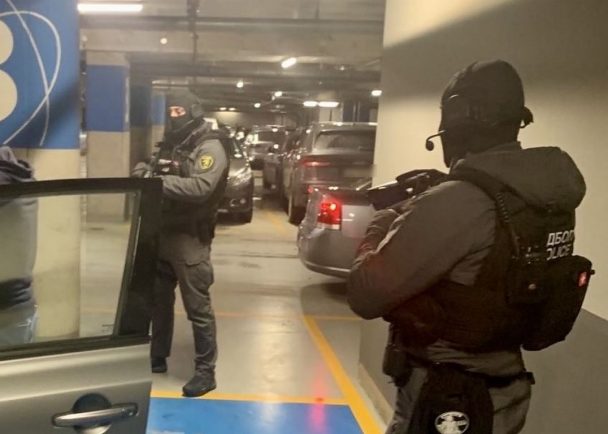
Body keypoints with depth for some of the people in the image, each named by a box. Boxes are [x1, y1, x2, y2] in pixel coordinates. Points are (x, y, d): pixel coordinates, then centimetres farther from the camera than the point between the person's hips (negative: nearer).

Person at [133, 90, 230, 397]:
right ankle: (158, 357, 33)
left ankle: (206, 371, 6)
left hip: (190, 238, -8)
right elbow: (155, 176, 17)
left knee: (197, 307, -3)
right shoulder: (171, 145, 15)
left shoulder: (210, 147, -11)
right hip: (162, 233, 8)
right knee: (159, 299, 18)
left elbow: (201, 187, -26)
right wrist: (145, 172, -7)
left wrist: (159, 180, -31)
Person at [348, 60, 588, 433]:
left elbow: (366, 295, -22)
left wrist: (383, 223, -5)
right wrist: (411, 215, 9)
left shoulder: (456, 203, -27)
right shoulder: (552, 192, -1)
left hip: (443, 402, -8)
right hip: (505, 391, 8)